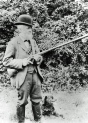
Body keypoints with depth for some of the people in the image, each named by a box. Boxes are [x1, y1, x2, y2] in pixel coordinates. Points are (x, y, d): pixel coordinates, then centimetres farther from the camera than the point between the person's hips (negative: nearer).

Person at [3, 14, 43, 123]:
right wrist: (22, 62, -19)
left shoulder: (32, 41, 13)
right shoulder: (13, 43, -6)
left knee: (37, 100, 12)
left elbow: (39, 57, 17)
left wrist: (37, 58, -7)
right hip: (23, 77, -5)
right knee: (22, 102, 4)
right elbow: (6, 61, -10)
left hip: (35, 75, 6)